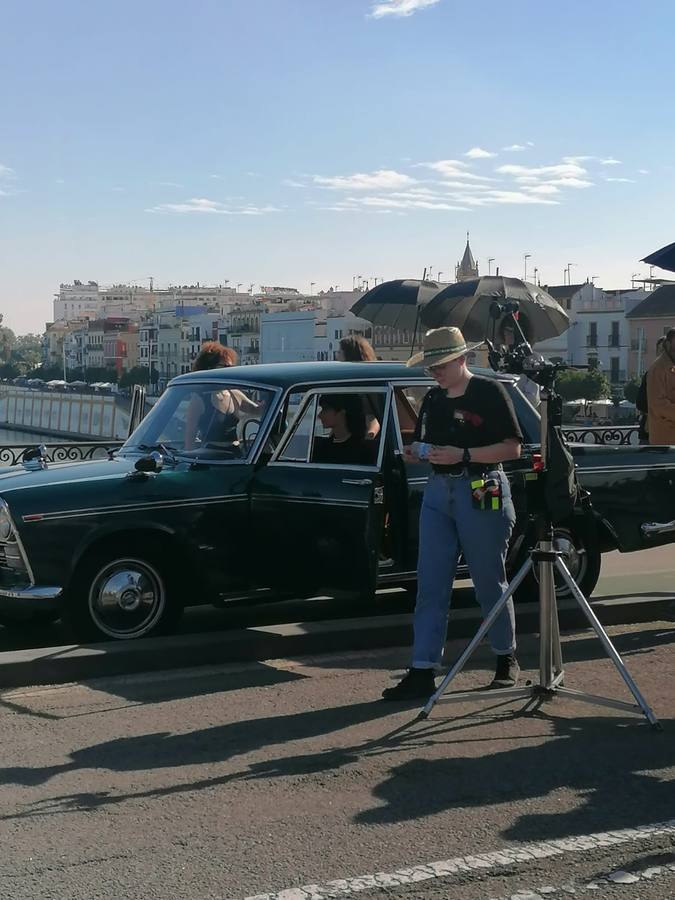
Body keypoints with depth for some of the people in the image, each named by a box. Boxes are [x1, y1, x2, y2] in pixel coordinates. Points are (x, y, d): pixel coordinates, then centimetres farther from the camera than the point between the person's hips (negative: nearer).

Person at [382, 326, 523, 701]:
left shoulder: (489, 392, -6)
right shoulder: (433, 399, 14)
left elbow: (513, 447, -10)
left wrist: (463, 454, -19)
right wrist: (416, 453, 0)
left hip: (482, 494, -6)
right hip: (438, 491, 6)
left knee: (490, 583, 6)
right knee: (430, 587, 0)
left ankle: (507, 659, 25)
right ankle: (423, 672, 0)